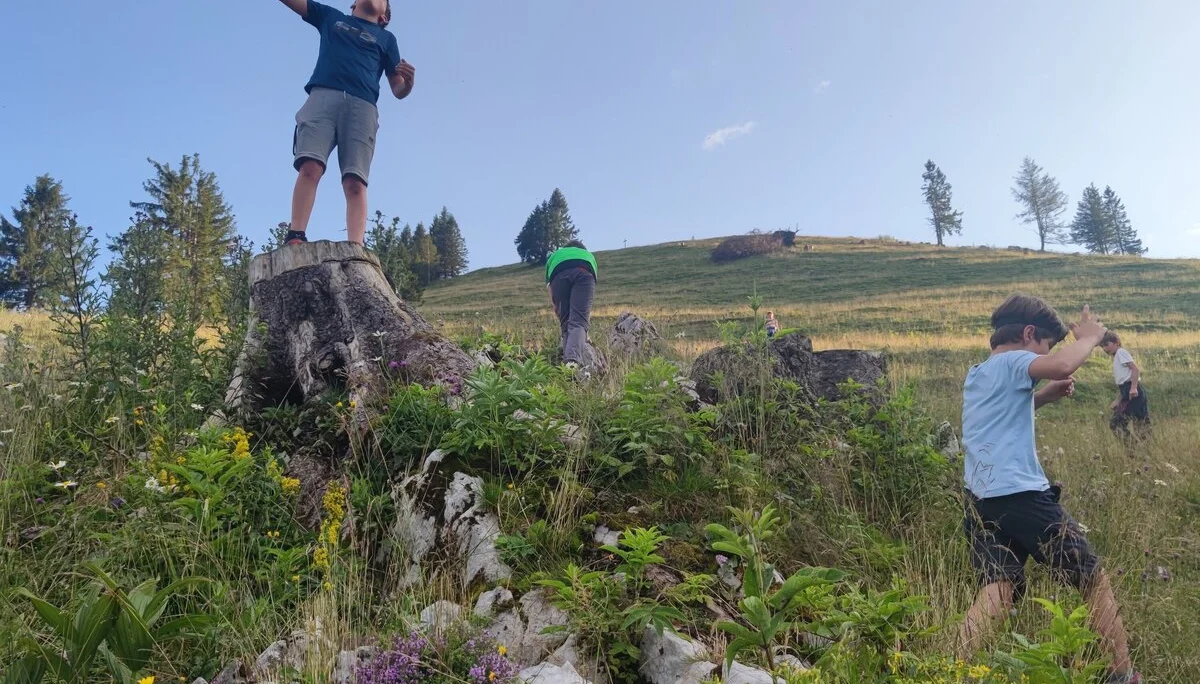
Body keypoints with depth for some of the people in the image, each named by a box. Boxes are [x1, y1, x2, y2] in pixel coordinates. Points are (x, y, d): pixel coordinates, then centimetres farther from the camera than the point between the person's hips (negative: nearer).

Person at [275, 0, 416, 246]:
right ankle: (295, 237, -29)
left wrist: (408, 81, -3)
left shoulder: (386, 38, 29)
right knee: (310, 167, -22)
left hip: (362, 106, 0)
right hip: (323, 96, 1)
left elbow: (398, 91, 21)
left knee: (355, 182, -18)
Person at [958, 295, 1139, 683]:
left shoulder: (975, 375, 20)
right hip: (1021, 496, -7)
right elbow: (1063, 365, -27)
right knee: (1094, 580, 10)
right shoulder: (1014, 361, -5)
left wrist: (1047, 396, 24)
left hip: (978, 500, 8)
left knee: (998, 589, 0)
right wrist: (1090, 337, -6)